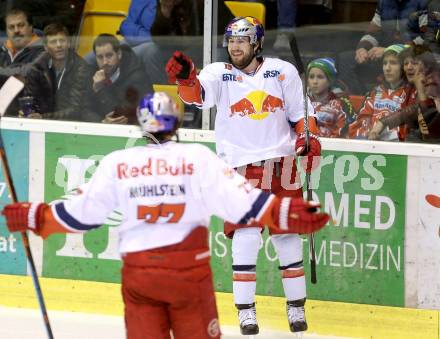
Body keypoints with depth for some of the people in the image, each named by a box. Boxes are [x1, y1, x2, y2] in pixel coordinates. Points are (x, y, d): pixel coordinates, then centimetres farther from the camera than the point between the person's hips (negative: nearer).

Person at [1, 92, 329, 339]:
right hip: (189, 267, -2)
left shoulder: (116, 163, 1)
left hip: (138, 270, 2)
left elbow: (82, 213, 6)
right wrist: (290, 213, -6)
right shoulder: (199, 158, -5)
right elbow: (241, 201, -11)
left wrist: (34, 217, 19)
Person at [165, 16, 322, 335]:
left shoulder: (283, 71, 3)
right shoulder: (219, 74, -1)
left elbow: (300, 111, 11)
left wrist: (309, 138, -5)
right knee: (246, 235, -10)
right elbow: (198, 94, -20)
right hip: (241, 164, -1)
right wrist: (185, 78, -41)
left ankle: (296, 307, 19)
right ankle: (246, 310, -1)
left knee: (287, 235, 7)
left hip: (281, 162, 1)